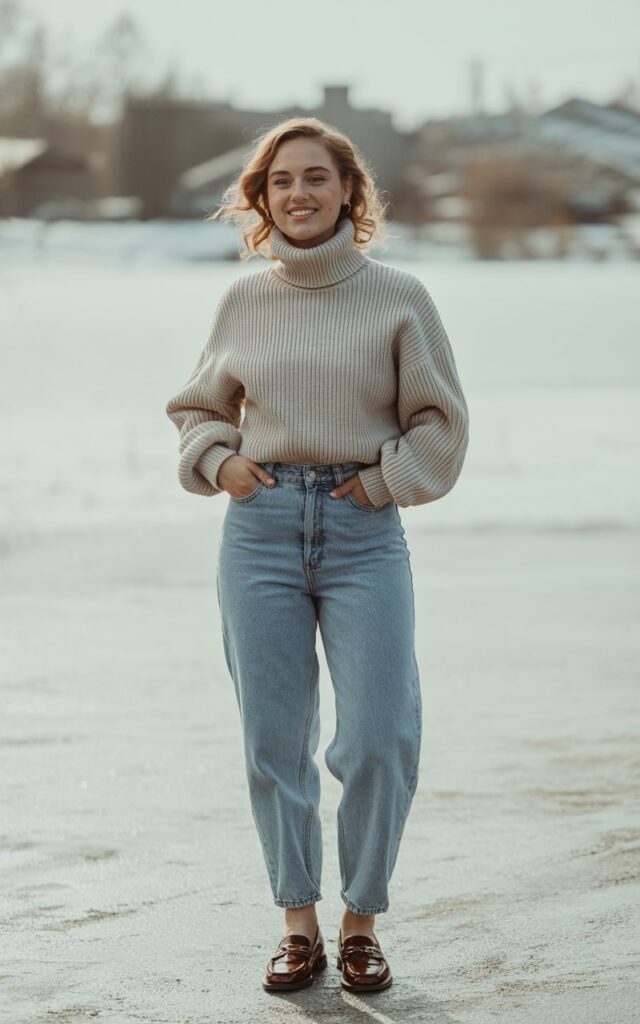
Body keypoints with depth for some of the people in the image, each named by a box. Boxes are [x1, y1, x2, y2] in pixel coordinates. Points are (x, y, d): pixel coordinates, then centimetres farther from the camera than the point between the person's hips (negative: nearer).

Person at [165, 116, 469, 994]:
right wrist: (218, 461, 2)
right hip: (261, 529, 2)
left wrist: (383, 481, -5)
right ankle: (299, 925, 17)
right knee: (274, 743, 4)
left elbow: (440, 420, 6)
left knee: (379, 744, -5)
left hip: (364, 532, -2)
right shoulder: (244, 301, 7)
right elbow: (199, 408, 20)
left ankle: (362, 923, 13)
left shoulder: (398, 296, 1)